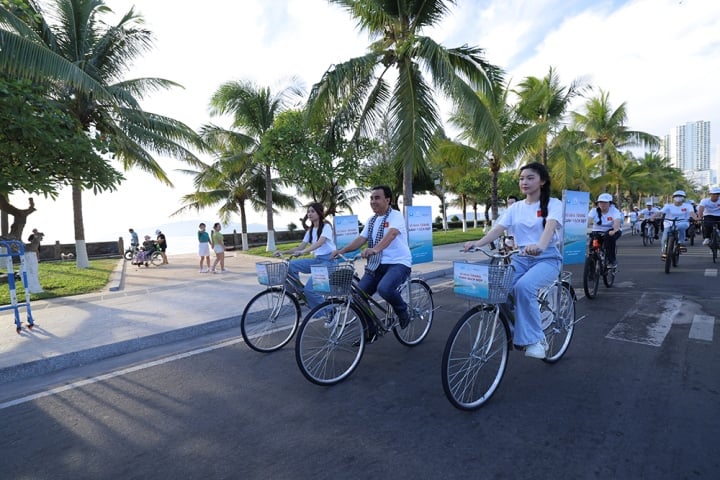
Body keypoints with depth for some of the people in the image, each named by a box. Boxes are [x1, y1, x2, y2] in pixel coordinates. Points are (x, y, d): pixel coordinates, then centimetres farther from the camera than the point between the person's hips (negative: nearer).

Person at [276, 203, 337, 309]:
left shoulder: (326, 226, -8)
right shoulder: (310, 230, 14)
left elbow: (320, 243, -25)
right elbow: (301, 247, 10)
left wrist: (304, 252, -40)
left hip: (328, 260, -7)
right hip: (316, 260, 7)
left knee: (309, 289, -21)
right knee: (291, 264, -15)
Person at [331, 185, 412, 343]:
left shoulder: (396, 216, -9)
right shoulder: (371, 220, 13)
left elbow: (391, 234, -29)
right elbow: (361, 239, 5)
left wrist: (375, 249, -48)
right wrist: (342, 250, -12)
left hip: (398, 263, -7)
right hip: (377, 264, 7)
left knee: (384, 288, -35)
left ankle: (402, 311, -1)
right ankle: (370, 332, 15)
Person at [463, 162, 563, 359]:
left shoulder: (553, 204, -1)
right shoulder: (515, 207, 12)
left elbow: (550, 226, -22)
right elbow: (498, 229, -3)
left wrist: (539, 246, -45)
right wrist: (478, 242, -23)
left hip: (547, 258, -4)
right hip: (520, 258, 4)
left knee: (523, 286, -33)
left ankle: (534, 338, -14)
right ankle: (512, 331, -4)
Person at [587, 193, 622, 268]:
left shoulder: (614, 211, -11)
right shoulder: (594, 210, -5)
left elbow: (617, 221, -30)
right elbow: (589, 220, -24)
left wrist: (614, 230, -52)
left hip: (611, 231, -2)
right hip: (597, 231, 2)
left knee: (609, 237, -35)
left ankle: (612, 260, -20)